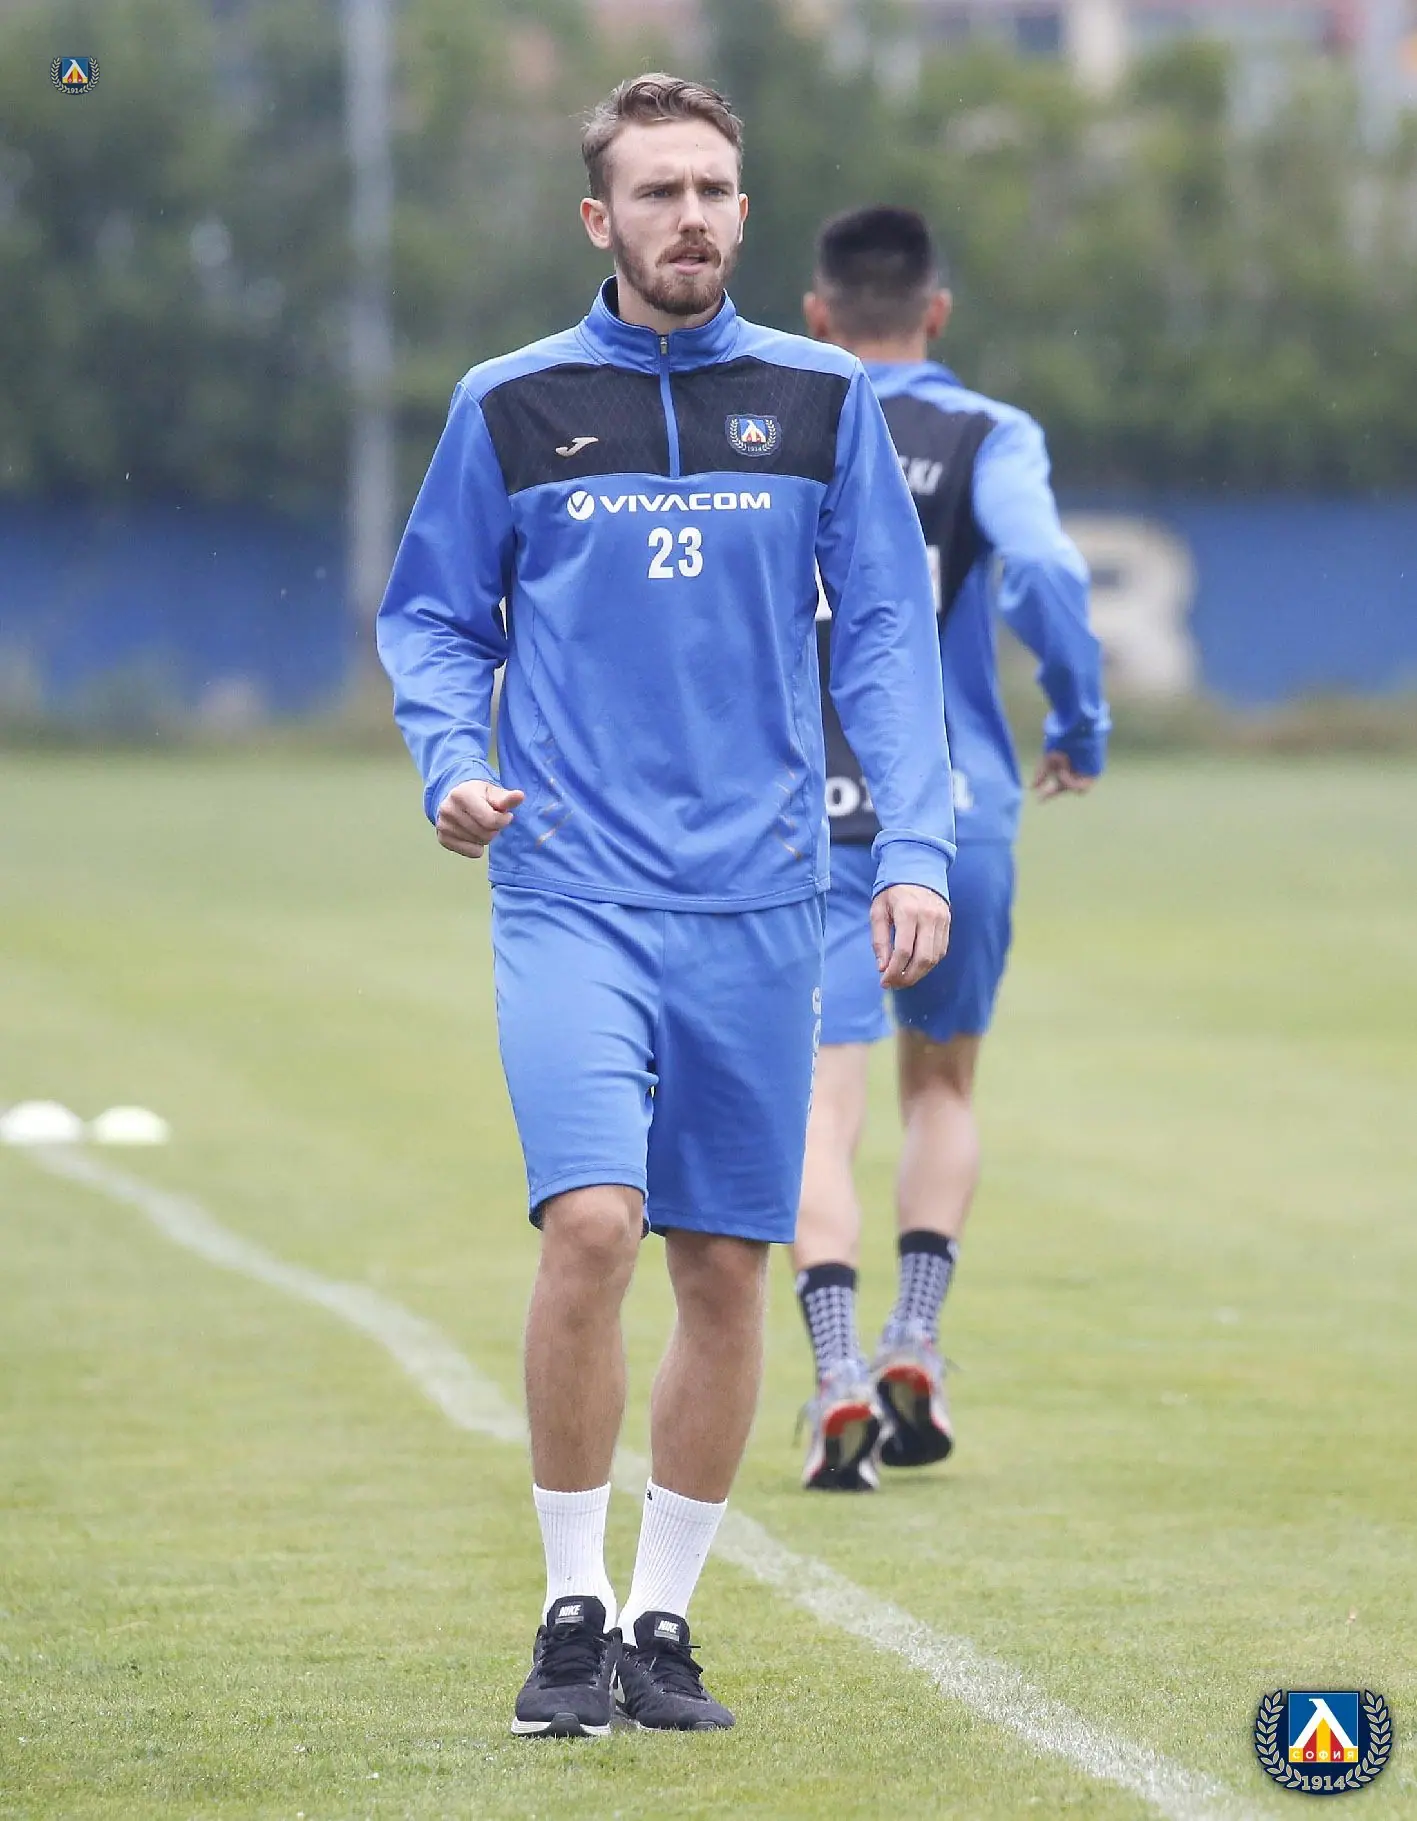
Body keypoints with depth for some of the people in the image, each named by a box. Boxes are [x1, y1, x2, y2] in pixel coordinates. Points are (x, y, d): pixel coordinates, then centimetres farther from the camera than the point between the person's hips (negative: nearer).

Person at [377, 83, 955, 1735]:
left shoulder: (821, 402, 7)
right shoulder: (510, 407, 4)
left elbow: (887, 631, 8)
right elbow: (434, 615, 12)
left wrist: (915, 848, -2)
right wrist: (450, 763, -6)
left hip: (754, 901, 2)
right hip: (569, 892, -2)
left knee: (725, 1268, 4)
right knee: (590, 1222, -18)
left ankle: (662, 1616, 17)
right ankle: (572, 1611, -5)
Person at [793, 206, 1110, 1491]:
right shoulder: (988, 439, 0)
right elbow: (1042, 573, -16)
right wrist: (1080, 729, -2)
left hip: (809, 820, 0)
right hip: (958, 810, 0)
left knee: (821, 1107, -4)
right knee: (943, 1082, 19)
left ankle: (841, 1381, -21)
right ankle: (914, 1356, 6)